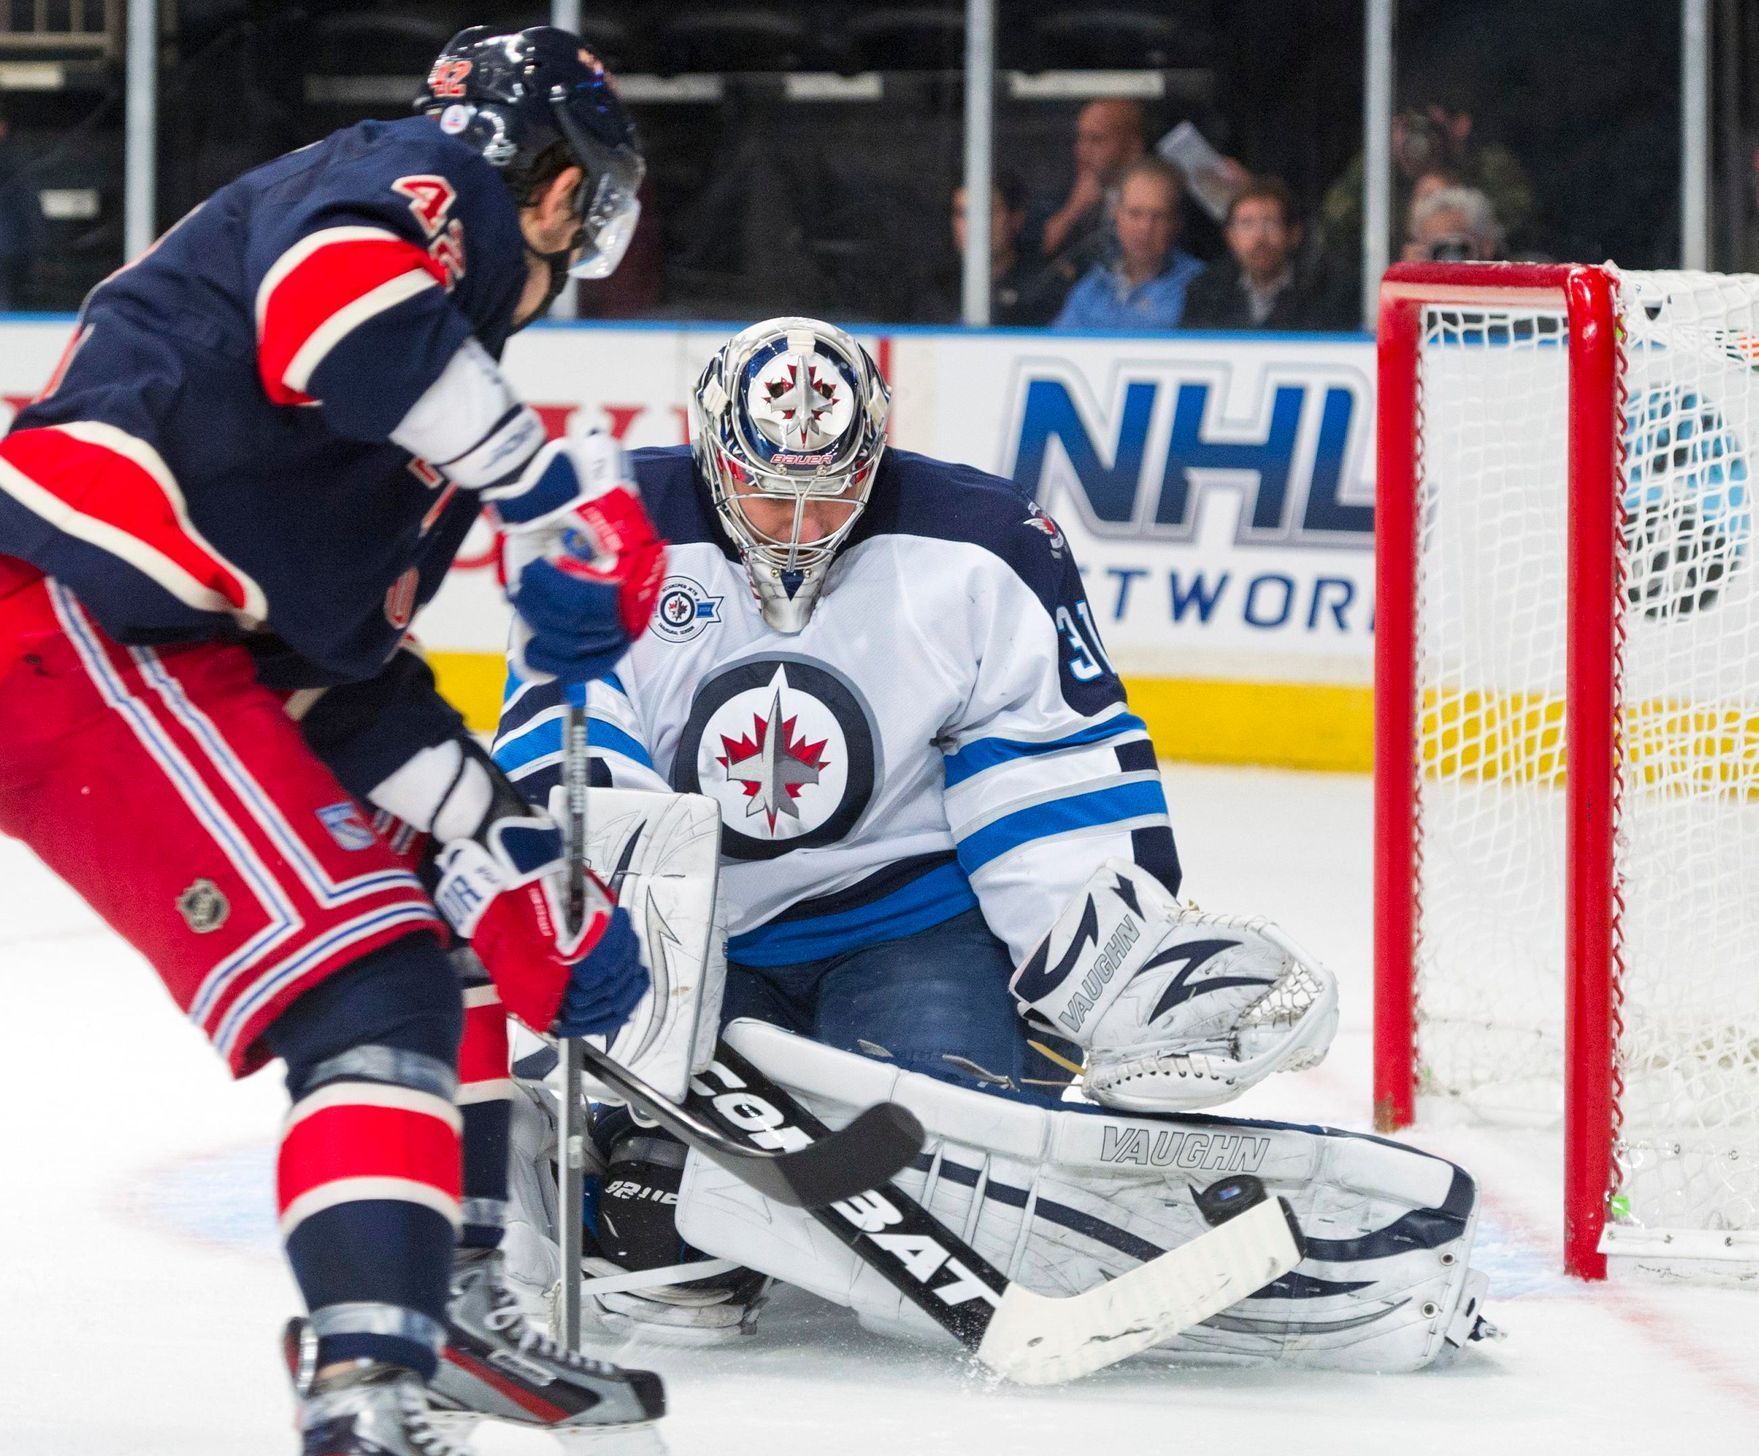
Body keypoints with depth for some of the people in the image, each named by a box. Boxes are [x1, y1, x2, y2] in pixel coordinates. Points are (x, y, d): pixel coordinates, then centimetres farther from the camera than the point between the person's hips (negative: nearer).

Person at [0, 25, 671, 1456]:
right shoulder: (427, 181, -3)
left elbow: (346, 666, 22)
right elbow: (325, 287, -28)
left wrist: (513, 858, 16)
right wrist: (545, 489, -24)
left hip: (174, 648, 11)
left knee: (465, 900, 25)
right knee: (375, 986, -19)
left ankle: (445, 1298, 29)